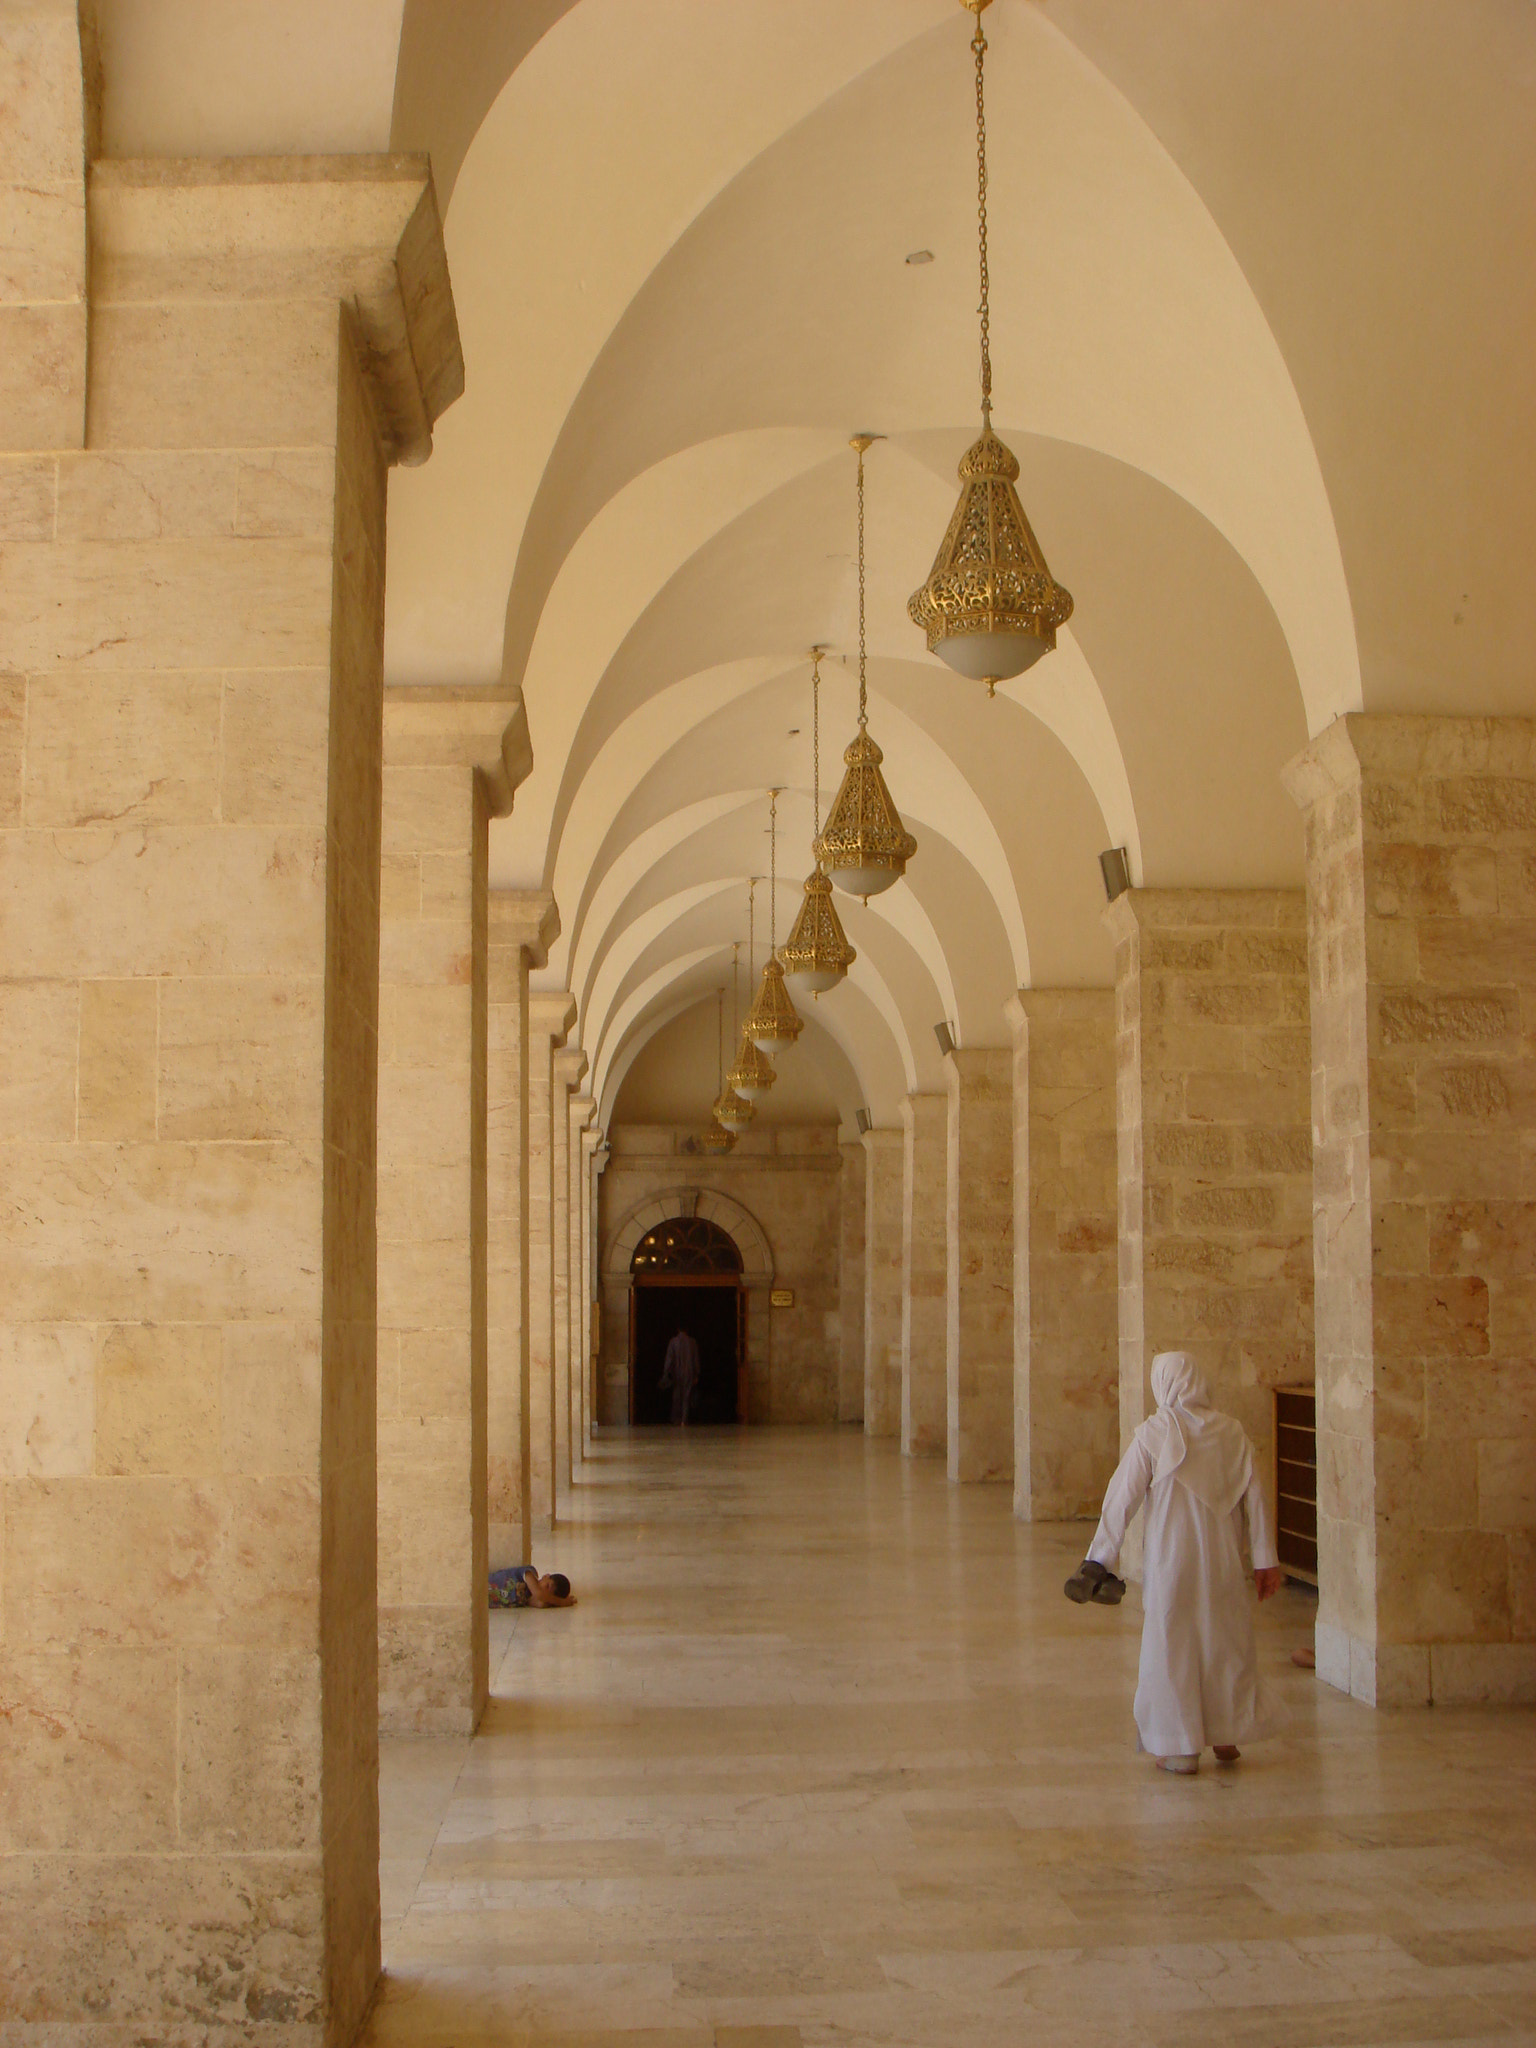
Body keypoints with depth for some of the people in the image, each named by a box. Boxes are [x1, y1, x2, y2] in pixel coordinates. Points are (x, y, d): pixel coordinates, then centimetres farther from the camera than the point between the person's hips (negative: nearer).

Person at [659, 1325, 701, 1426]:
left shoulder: (673, 1342, -4)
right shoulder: (692, 1342, -2)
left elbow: (669, 1358, -4)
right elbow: (696, 1360, 1)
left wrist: (666, 1374, 0)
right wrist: (696, 1375, 7)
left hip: (677, 1373, 0)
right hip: (689, 1373, 0)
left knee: (677, 1397, 12)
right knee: (687, 1397, 3)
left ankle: (677, 1420, 17)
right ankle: (684, 1421, -6)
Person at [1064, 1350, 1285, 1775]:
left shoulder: (1154, 1433, -10)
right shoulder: (1231, 1432, -1)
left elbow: (1122, 1497, -8)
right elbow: (1254, 1497, 1)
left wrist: (1099, 1557, -1)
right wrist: (1265, 1558, 8)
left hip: (1171, 1557, -3)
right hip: (1222, 1557, 3)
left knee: (1172, 1646, 6)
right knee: (1226, 1640, 16)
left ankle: (1181, 1748, 10)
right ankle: (1226, 1735, 25)